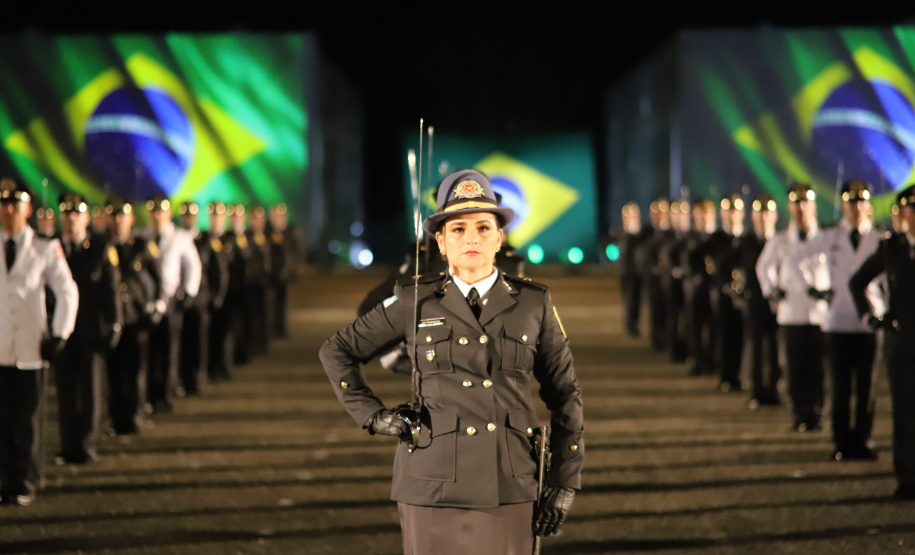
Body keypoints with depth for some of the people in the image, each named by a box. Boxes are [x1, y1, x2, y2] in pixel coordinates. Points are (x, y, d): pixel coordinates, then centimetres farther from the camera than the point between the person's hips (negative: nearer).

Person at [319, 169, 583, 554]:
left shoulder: (532, 304, 5)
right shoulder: (416, 302, 3)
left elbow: (565, 396, 11)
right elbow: (337, 352, 14)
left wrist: (565, 483, 6)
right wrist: (371, 415, 3)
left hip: (508, 489, 1)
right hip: (432, 489, -1)